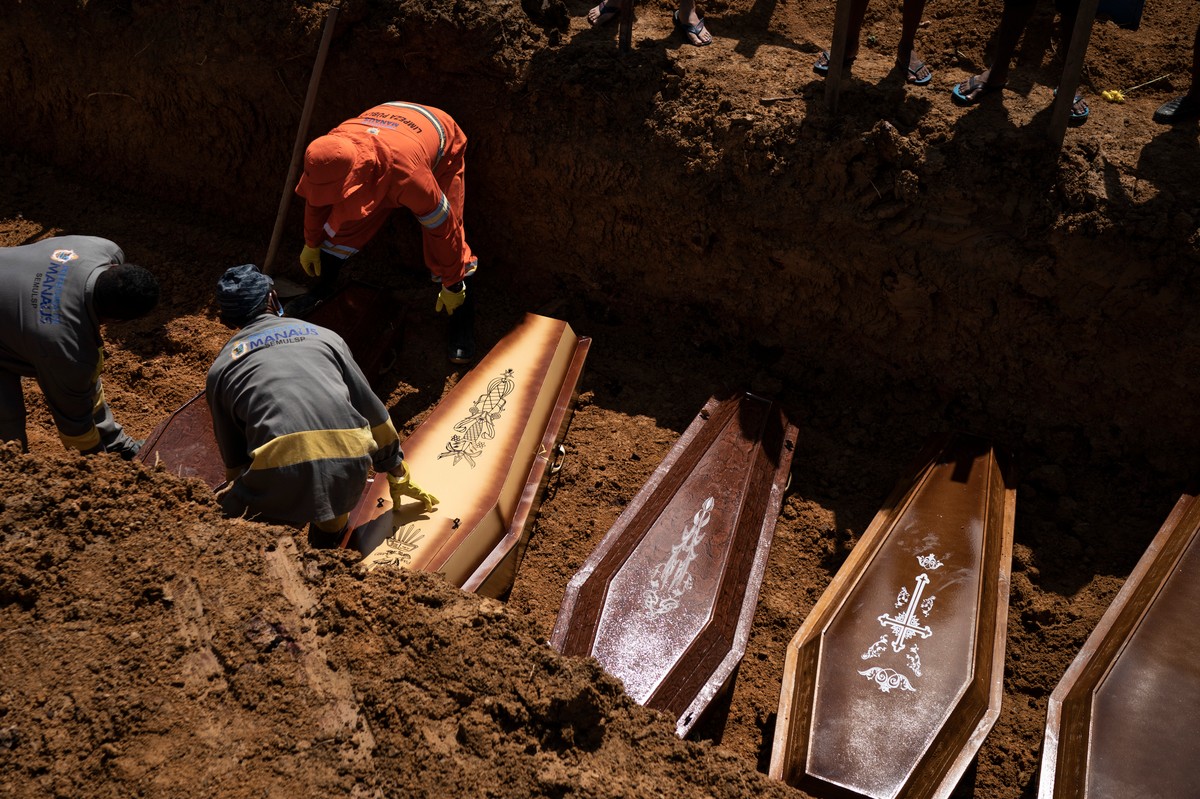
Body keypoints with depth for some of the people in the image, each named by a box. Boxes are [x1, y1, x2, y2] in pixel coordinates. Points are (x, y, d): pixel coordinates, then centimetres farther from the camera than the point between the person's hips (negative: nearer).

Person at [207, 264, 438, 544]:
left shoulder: (220, 368, 21)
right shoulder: (323, 336, 25)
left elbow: (233, 457, 25)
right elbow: (372, 412, 29)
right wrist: (399, 477, 38)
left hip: (281, 474, -3)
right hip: (349, 467, 3)